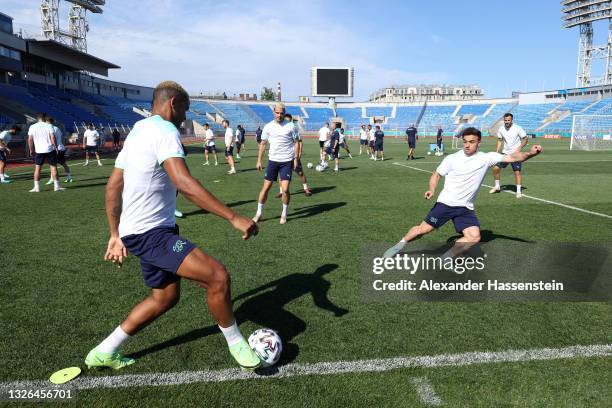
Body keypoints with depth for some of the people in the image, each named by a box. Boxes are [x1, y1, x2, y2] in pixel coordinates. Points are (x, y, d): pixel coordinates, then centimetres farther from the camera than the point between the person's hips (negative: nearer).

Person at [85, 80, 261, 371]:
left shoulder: (137, 131, 16)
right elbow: (185, 184, -31)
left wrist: (115, 234, 21)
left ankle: (103, 353, 33)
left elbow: (113, 186, 18)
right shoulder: (164, 131, -15)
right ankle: (236, 344, 2)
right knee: (217, 276, -18)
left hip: (140, 230, 11)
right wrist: (234, 218, -32)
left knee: (166, 297, 21)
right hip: (151, 233, -11)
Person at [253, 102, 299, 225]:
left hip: (287, 161, -2)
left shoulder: (290, 126, -1)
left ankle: (284, 214, 14)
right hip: (273, 160, 2)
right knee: (265, 187, 2)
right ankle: (259, 213, 15)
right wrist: (259, 161, 6)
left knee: (285, 189, -7)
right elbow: (263, 144, 10)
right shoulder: (268, 127, 3)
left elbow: (296, 142, 4)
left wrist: (295, 159, -3)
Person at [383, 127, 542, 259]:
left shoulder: (486, 158, -2)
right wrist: (432, 190, -13)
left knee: (474, 237, -13)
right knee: (423, 229, -3)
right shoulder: (452, 159, -5)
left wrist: (530, 153, -27)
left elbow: (512, 157, -10)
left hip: (466, 208, 2)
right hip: (445, 203, -2)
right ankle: (399, 246, 21)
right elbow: (436, 175, 6)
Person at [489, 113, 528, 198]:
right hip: (505, 153, 4)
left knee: (517, 172, -10)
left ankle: (519, 191, 0)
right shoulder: (501, 129, 2)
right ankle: (497, 186, 19)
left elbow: (525, 139, -4)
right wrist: (497, 152, 4)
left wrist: (519, 148, -17)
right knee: (496, 168, -1)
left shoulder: (518, 128, -10)